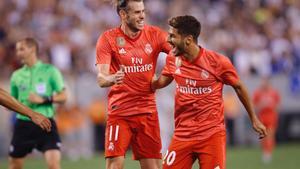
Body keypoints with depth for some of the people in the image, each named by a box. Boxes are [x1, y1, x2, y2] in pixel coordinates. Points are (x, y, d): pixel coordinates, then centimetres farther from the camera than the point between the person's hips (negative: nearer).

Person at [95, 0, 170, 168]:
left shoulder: (154, 34, 2)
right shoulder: (108, 39, -6)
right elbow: (101, 78, -13)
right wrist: (112, 78, -36)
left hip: (148, 110, 3)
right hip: (119, 112, -3)